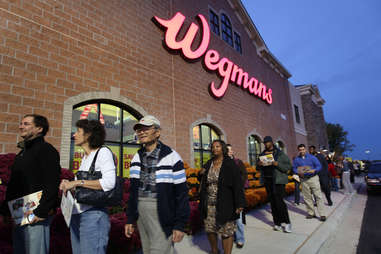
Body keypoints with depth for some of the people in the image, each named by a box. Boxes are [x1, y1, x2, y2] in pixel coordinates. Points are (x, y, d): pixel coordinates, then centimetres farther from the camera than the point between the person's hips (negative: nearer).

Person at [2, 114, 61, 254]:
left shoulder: (45, 150, -11)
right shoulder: (22, 153, 17)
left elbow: (52, 185, -19)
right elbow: (13, 185, 22)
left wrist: (41, 212, -20)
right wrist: (8, 210, 14)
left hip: (36, 216, -9)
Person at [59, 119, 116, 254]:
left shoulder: (103, 152, -9)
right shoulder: (85, 156, 17)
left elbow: (109, 183, -22)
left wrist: (77, 182, -17)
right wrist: (68, 184, 2)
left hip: (93, 214, -8)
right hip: (76, 214, 8)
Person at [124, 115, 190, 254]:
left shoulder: (171, 157, -12)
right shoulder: (137, 157, 7)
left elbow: (181, 192, -11)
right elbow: (133, 190, 12)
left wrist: (180, 224, -11)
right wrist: (130, 219, 11)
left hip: (162, 216, -6)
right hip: (141, 213, 6)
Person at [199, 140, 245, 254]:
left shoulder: (230, 164, -5)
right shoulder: (208, 164, 8)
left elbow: (237, 184, -9)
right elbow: (203, 184, 13)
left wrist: (239, 204, -14)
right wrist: (202, 202, 11)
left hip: (225, 205, -4)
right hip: (209, 205, 5)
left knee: (226, 232, 2)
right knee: (210, 229, 14)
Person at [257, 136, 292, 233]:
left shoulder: (280, 154, -2)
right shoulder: (262, 154, 12)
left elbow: (288, 166, -6)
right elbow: (259, 169, 19)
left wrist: (277, 164, -21)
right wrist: (258, 164, -4)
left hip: (278, 180, -5)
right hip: (267, 181, 5)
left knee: (279, 201, -9)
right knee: (272, 202, 9)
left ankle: (286, 223, 6)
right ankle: (277, 223, 19)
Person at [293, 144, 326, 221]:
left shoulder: (312, 157, -1)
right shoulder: (296, 159, 4)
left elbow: (319, 166, -4)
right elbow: (294, 169, 5)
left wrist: (314, 170, -22)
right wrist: (299, 172, -15)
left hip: (313, 178, -2)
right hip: (303, 180, 2)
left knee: (318, 196, -3)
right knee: (307, 197, 8)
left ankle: (322, 214, 3)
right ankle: (311, 213, 21)